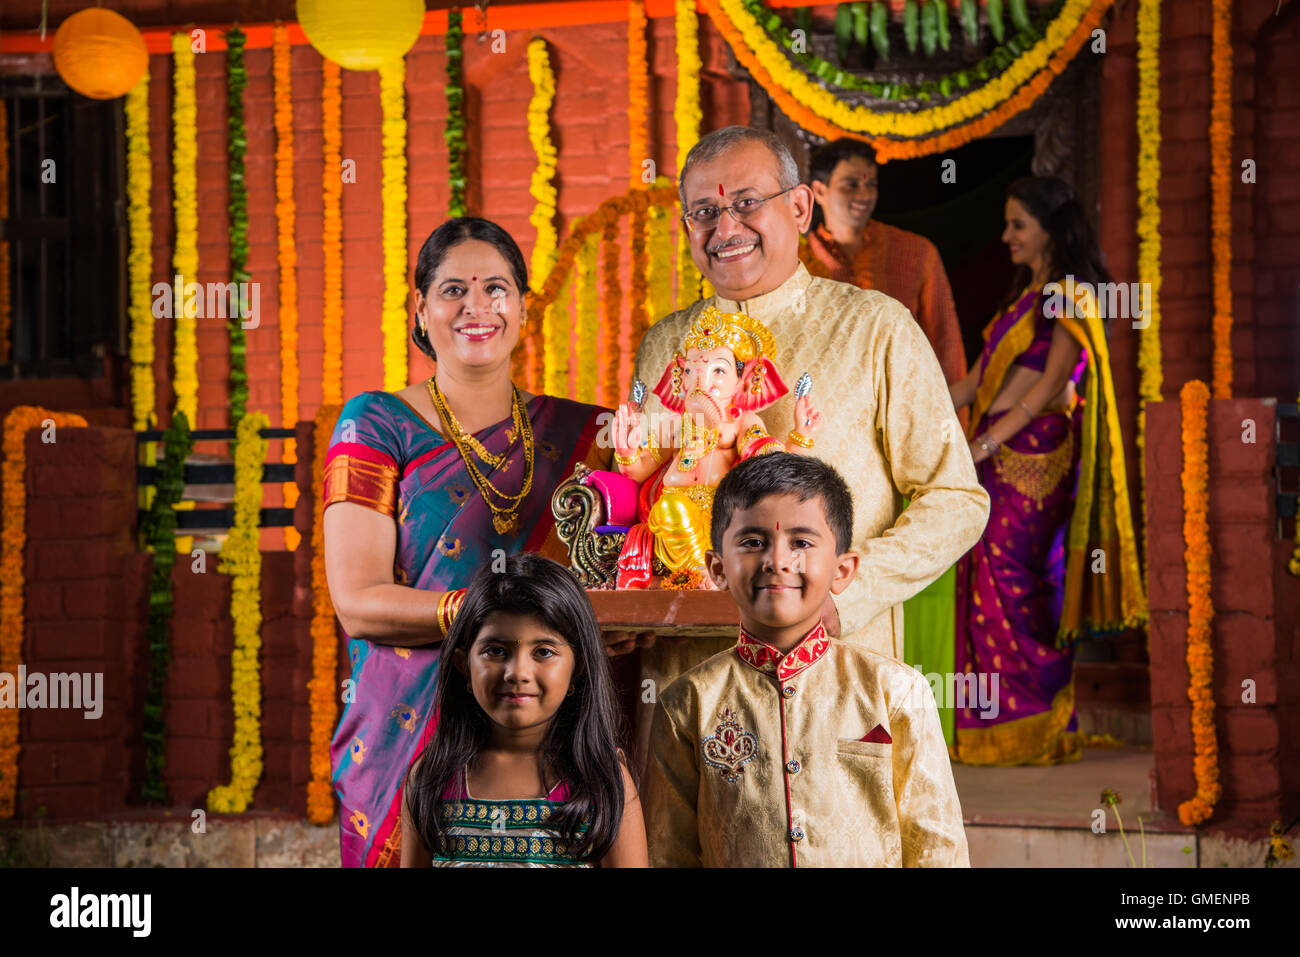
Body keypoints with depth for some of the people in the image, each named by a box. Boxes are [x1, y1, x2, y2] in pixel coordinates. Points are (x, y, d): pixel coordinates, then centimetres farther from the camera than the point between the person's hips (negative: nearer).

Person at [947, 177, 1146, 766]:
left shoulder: (1070, 299, -7)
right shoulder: (1026, 295, 18)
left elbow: (1048, 387, -14)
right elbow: (983, 373, 19)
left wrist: (986, 442, -18)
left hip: (1036, 456, -8)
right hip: (999, 459, 8)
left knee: (1012, 584, -8)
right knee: (987, 580, 6)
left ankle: (1033, 730, -1)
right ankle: (993, 726, 10)